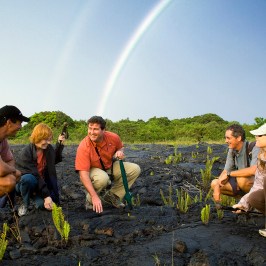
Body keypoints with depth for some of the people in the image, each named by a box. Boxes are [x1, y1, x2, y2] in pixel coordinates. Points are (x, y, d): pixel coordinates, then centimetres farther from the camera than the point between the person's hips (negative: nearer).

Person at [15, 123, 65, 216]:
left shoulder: (49, 149, -6)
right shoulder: (25, 153, -23)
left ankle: (34, 196, 13)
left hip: (41, 183, 4)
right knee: (28, 178, -39)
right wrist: (46, 195, -32)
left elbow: (54, 161, 17)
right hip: (22, 183, -4)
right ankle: (25, 204, -9)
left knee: (43, 204, -24)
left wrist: (59, 144, 4)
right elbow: (34, 175, -28)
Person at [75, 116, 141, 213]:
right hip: (93, 170, -5)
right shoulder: (83, 147, -29)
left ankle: (112, 195, 0)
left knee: (135, 169, -11)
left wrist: (120, 152, -17)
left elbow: (120, 147, 10)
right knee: (102, 178, -39)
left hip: (110, 168, 5)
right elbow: (83, 174, -33)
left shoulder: (113, 137, -16)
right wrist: (94, 197, -40)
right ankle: (90, 200, -7)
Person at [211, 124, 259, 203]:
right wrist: (217, 188, -14)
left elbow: (254, 170, -38)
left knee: (241, 179, -37)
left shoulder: (253, 148, -23)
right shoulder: (232, 150, -2)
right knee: (214, 183, -1)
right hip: (243, 183, 7)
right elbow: (226, 171, 2)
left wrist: (229, 173, -29)